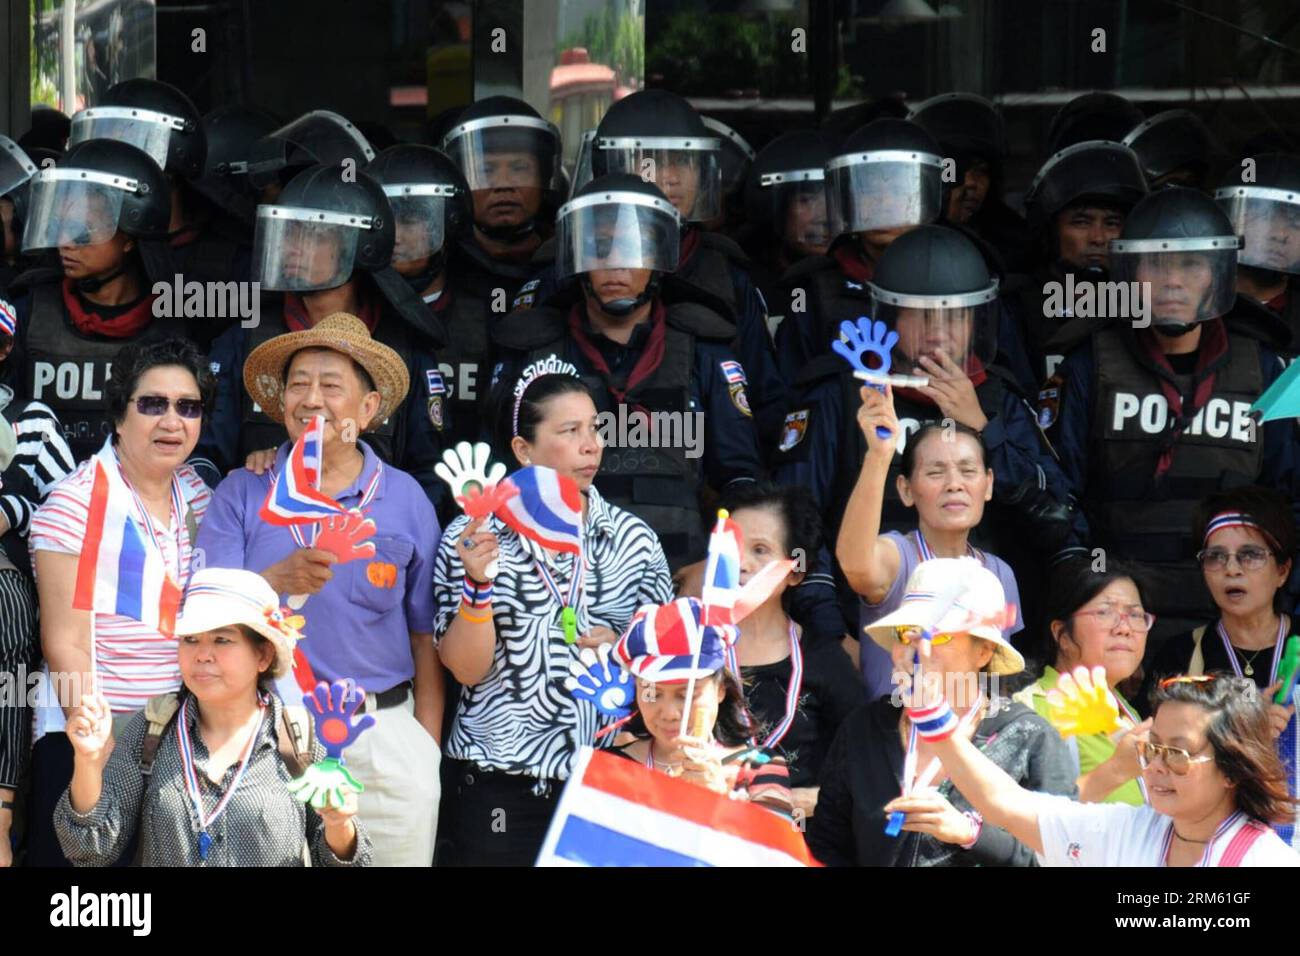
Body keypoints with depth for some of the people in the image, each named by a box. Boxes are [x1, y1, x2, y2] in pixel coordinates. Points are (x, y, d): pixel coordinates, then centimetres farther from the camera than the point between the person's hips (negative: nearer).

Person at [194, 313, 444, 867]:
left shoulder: (406, 500, 7)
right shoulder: (242, 494, 6)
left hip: (384, 735, 0)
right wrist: (280, 581, -22)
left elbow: (426, 638, 9)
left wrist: (428, 751, 3)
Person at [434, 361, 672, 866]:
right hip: (501, 782, -2)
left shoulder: (632, 536, 5)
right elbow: (466, 669, -6)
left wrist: (625, 648, -8)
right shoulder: (473, 537, -2)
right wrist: (478, 584, -19)